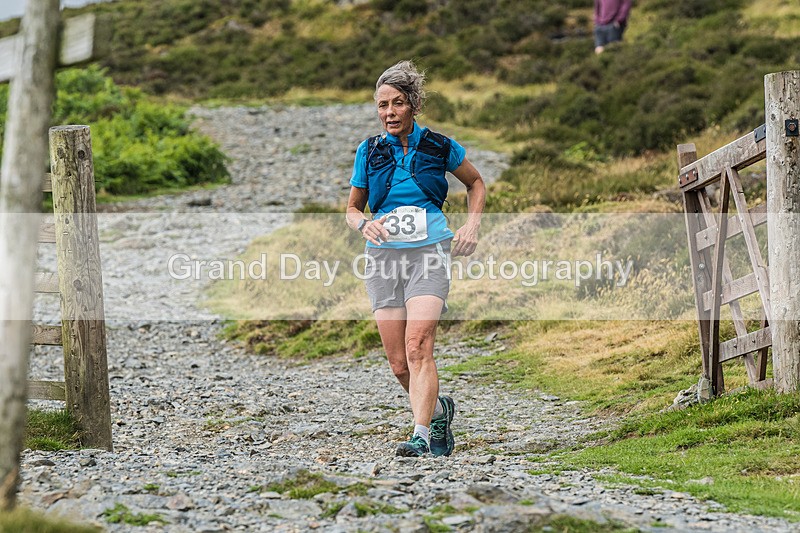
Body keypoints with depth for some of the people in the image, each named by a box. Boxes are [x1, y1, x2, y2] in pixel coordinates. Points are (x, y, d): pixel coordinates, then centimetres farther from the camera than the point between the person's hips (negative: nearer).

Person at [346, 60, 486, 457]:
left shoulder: (440, 147, 3)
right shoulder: (369, 152, 8)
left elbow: (476, 184, 20)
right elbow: (352, 208, 16)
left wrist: (472, 224, 5)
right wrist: (364, 224, -6)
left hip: (429, 251, -3)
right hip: (383, 258, 3)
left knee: (418, 348, -21)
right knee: (399, 364, 2)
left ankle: (421, 435, -26)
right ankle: (439, 411, 28)